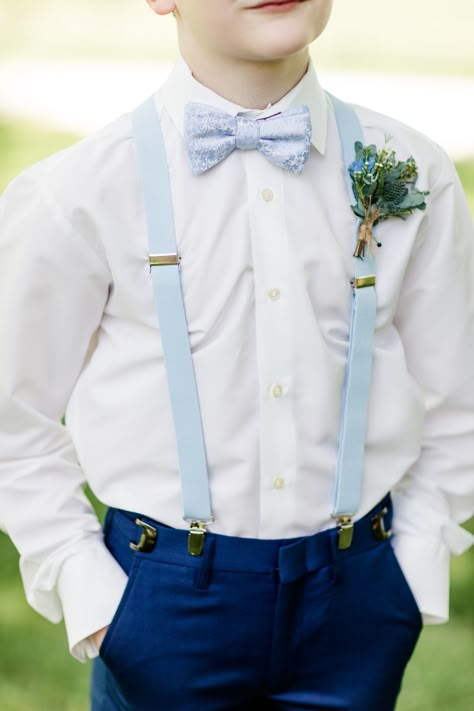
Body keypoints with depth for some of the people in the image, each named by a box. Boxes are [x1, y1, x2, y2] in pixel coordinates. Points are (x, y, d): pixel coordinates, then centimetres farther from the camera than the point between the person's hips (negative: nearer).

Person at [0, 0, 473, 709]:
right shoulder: (79, 195, -8)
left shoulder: (412, 174, 0)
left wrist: (417, 565, 3)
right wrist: (86, 589, -3)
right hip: (170, 599, -2)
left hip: (357, 598, 2)